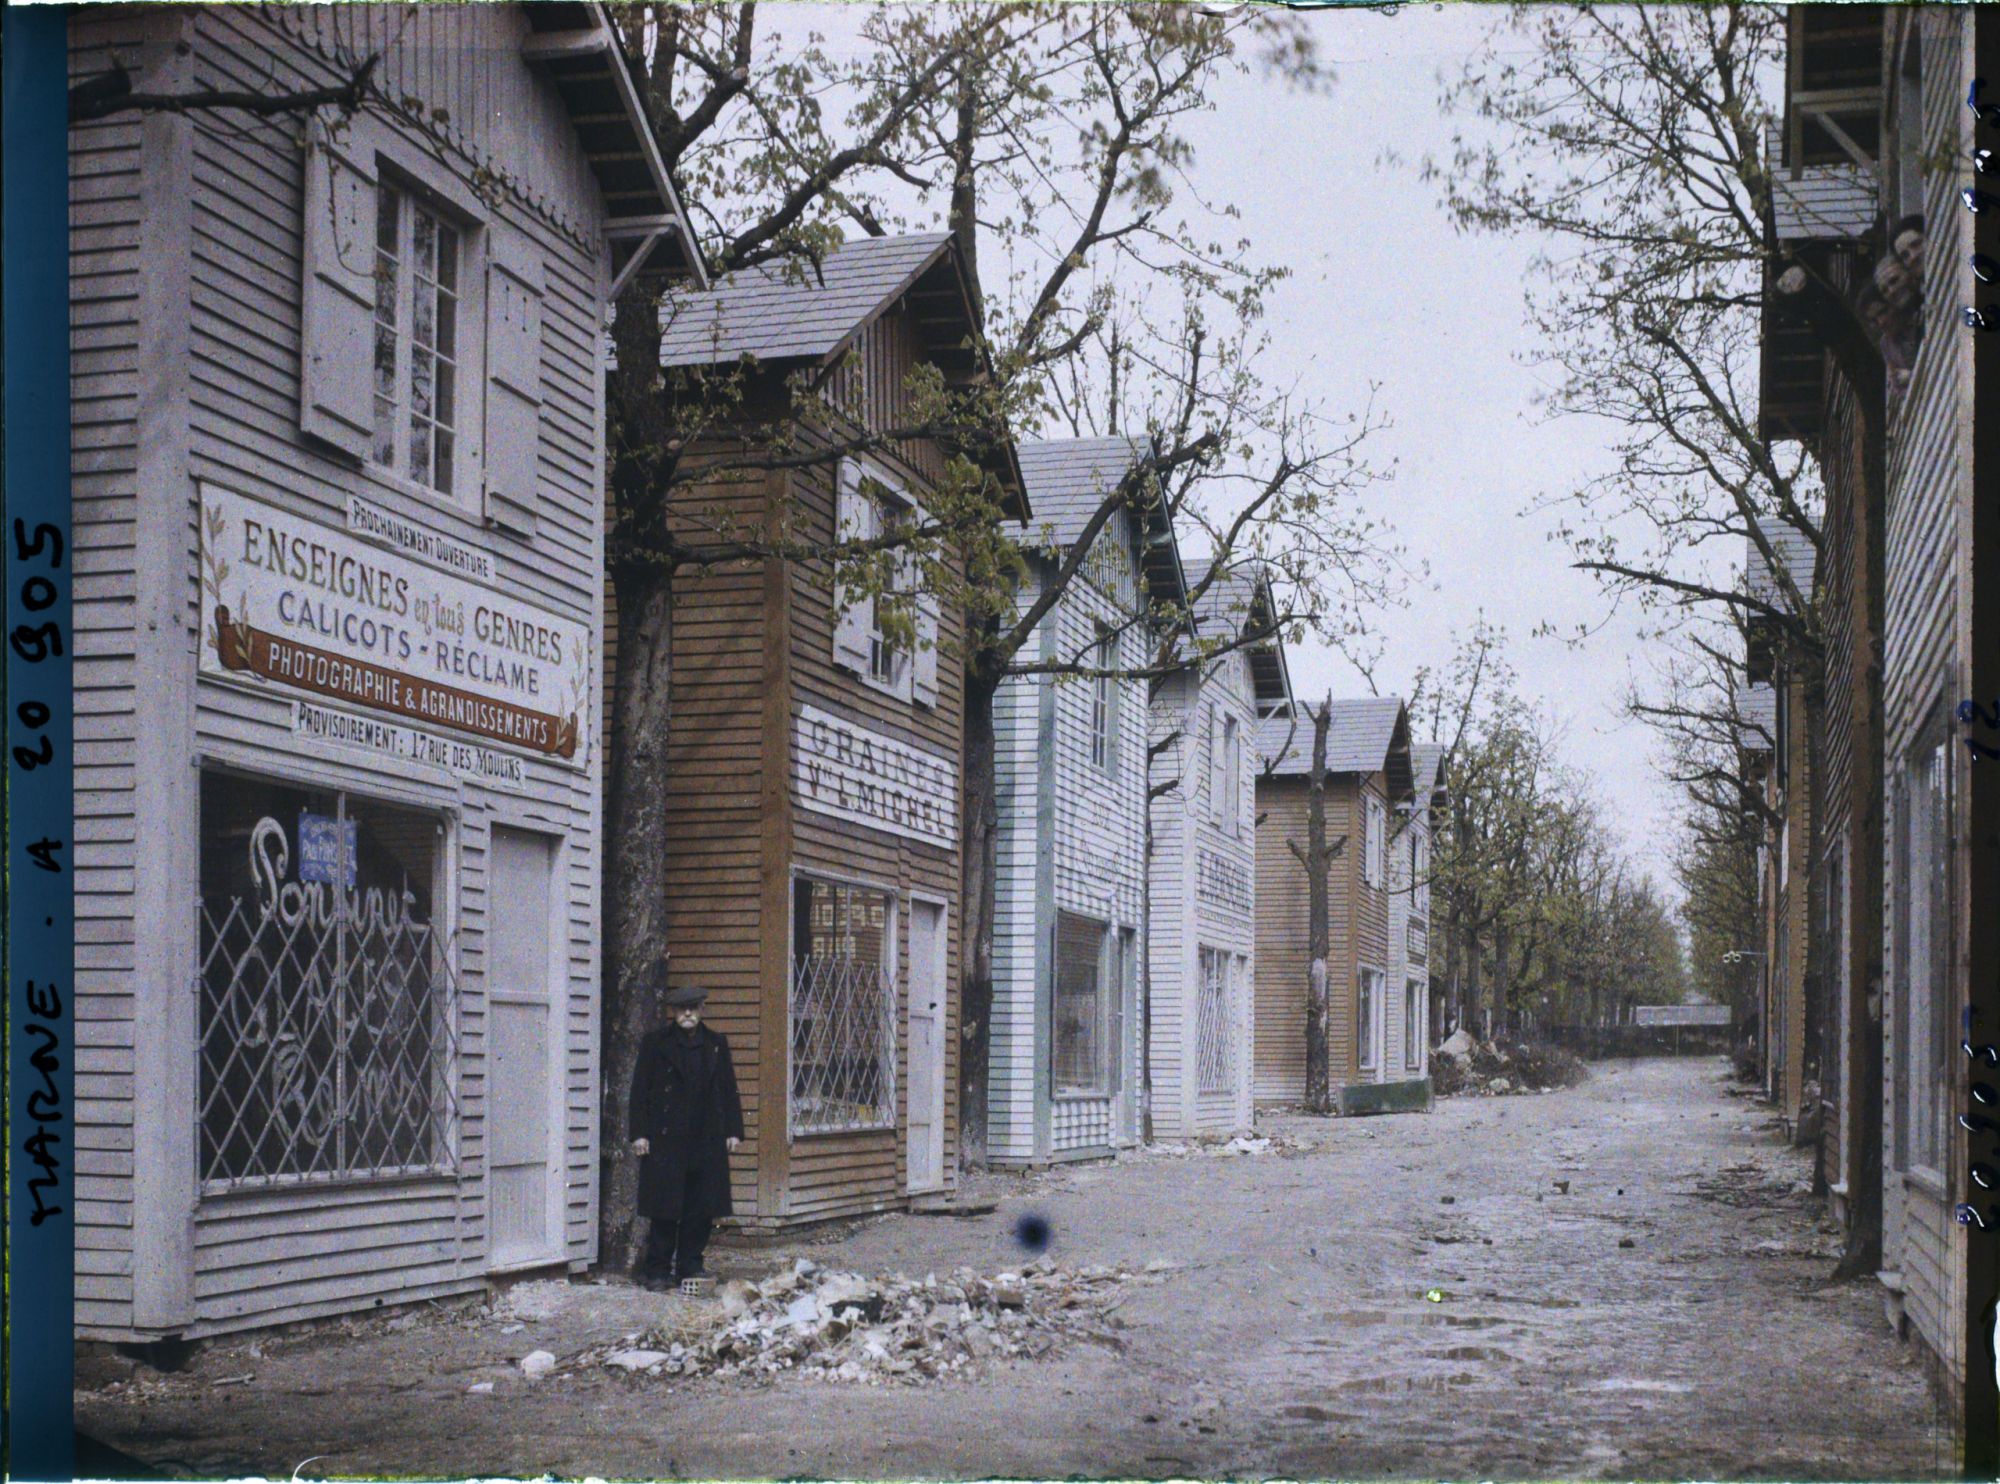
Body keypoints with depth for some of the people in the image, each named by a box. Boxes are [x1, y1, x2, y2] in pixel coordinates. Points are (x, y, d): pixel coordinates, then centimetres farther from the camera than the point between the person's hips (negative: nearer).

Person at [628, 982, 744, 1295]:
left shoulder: (716, 1044, 12)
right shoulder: (655, 1043, 4)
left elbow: (728, 1090, 13)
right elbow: (640, 1090, 2)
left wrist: (733, 1131, 6)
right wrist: (639, 1133, -4)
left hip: (707, 1140, 3)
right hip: (665, 1139, -3)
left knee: (701, 1208, 3)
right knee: (665, 1209, -2)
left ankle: (690, 1266, 14)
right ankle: (657, 1269, 7)